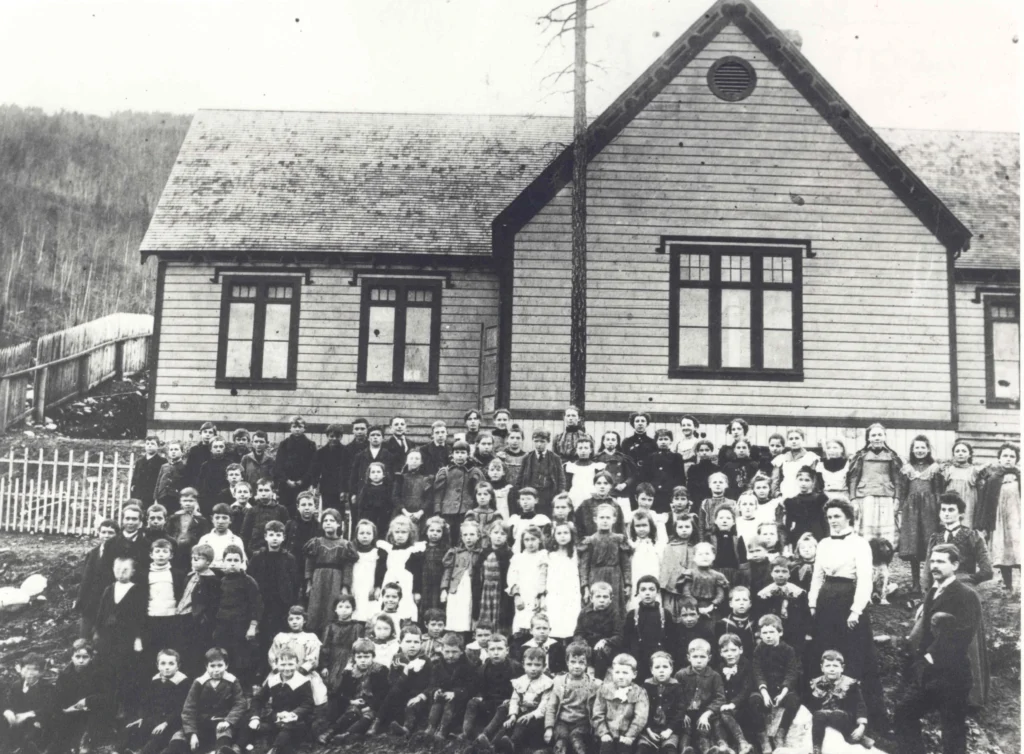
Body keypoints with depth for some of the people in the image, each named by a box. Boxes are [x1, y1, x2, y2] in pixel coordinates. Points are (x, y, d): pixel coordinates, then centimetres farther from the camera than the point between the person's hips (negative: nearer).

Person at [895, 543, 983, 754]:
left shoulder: (966, 596, -11)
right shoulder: (932, 593, 15)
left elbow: (960, 636, -19)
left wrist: (933, 657, -16)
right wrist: (920, 654, 3)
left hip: (950, 674, -8)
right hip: (926, 673, 8)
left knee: (953, 730, 2)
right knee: (904, 715, 8)